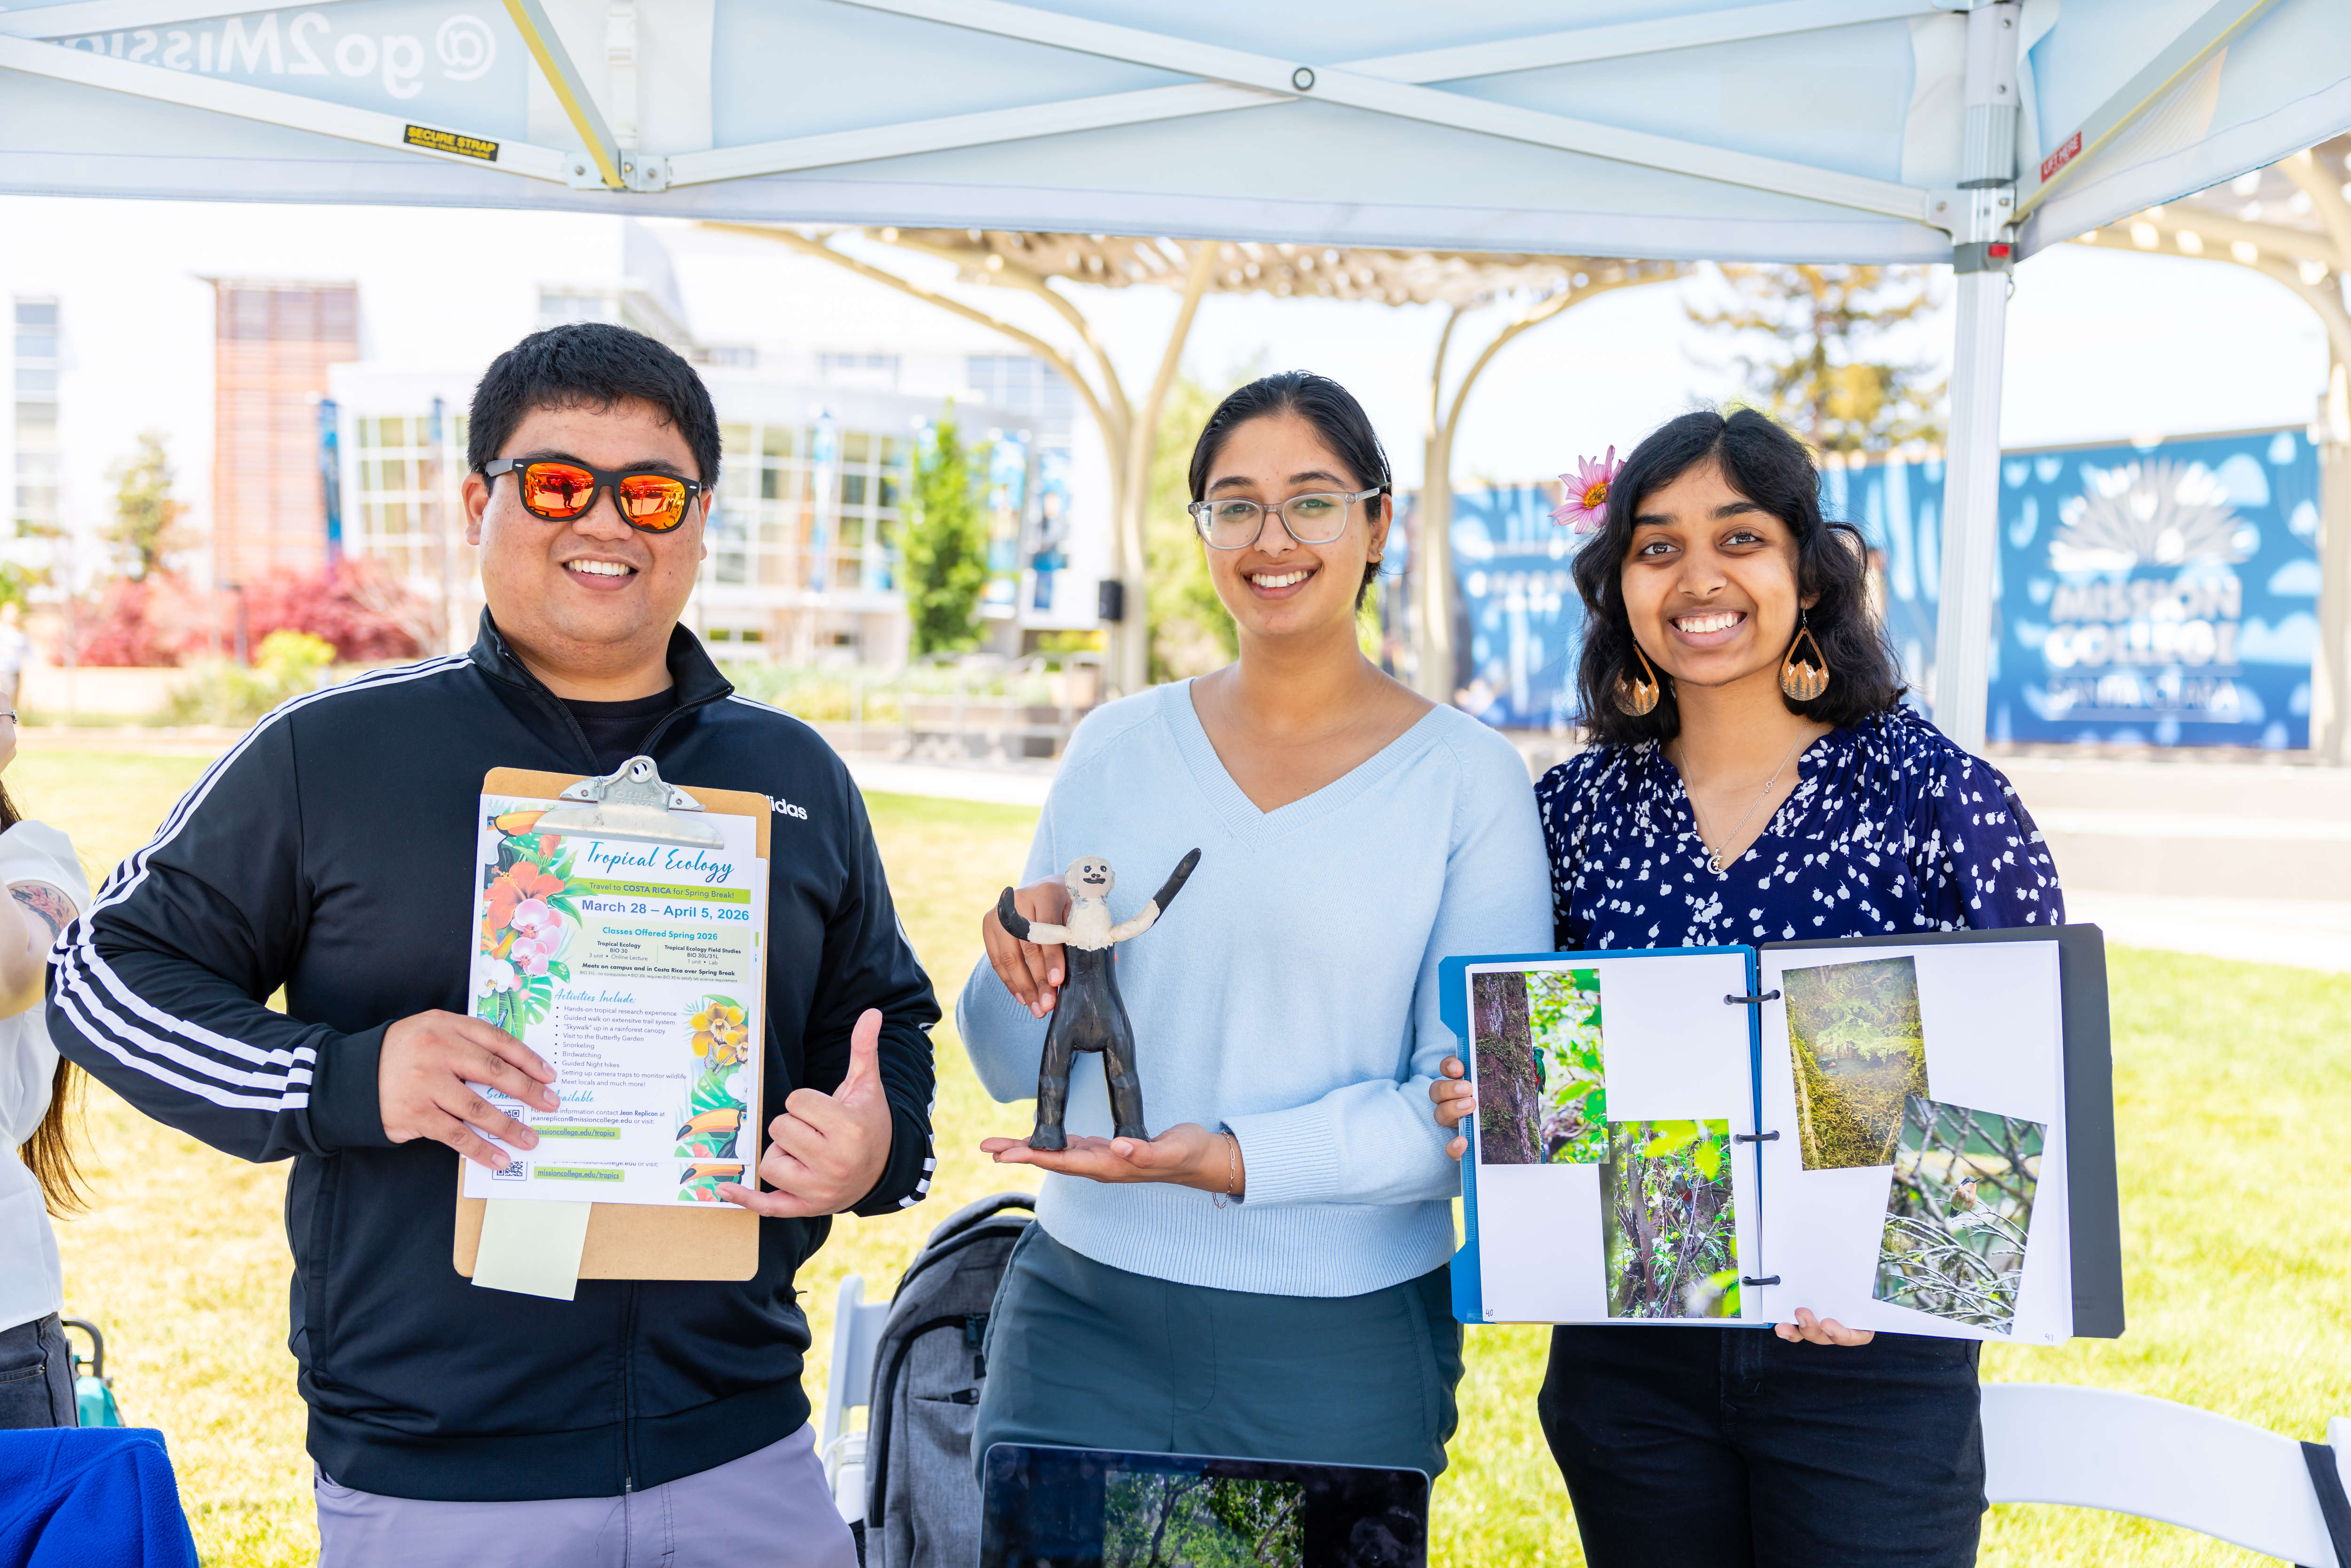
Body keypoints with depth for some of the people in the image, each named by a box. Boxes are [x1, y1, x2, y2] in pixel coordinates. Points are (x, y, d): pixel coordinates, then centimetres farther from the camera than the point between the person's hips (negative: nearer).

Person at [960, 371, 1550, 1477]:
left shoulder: (1468, 779, -4)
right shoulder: (1115, 751, 5)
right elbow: (1015, 1069, 10)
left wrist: (1240, 1158, -22)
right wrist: (1021, 955, -12)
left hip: (1344, 1348, -2)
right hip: (1082, 1316, 3)